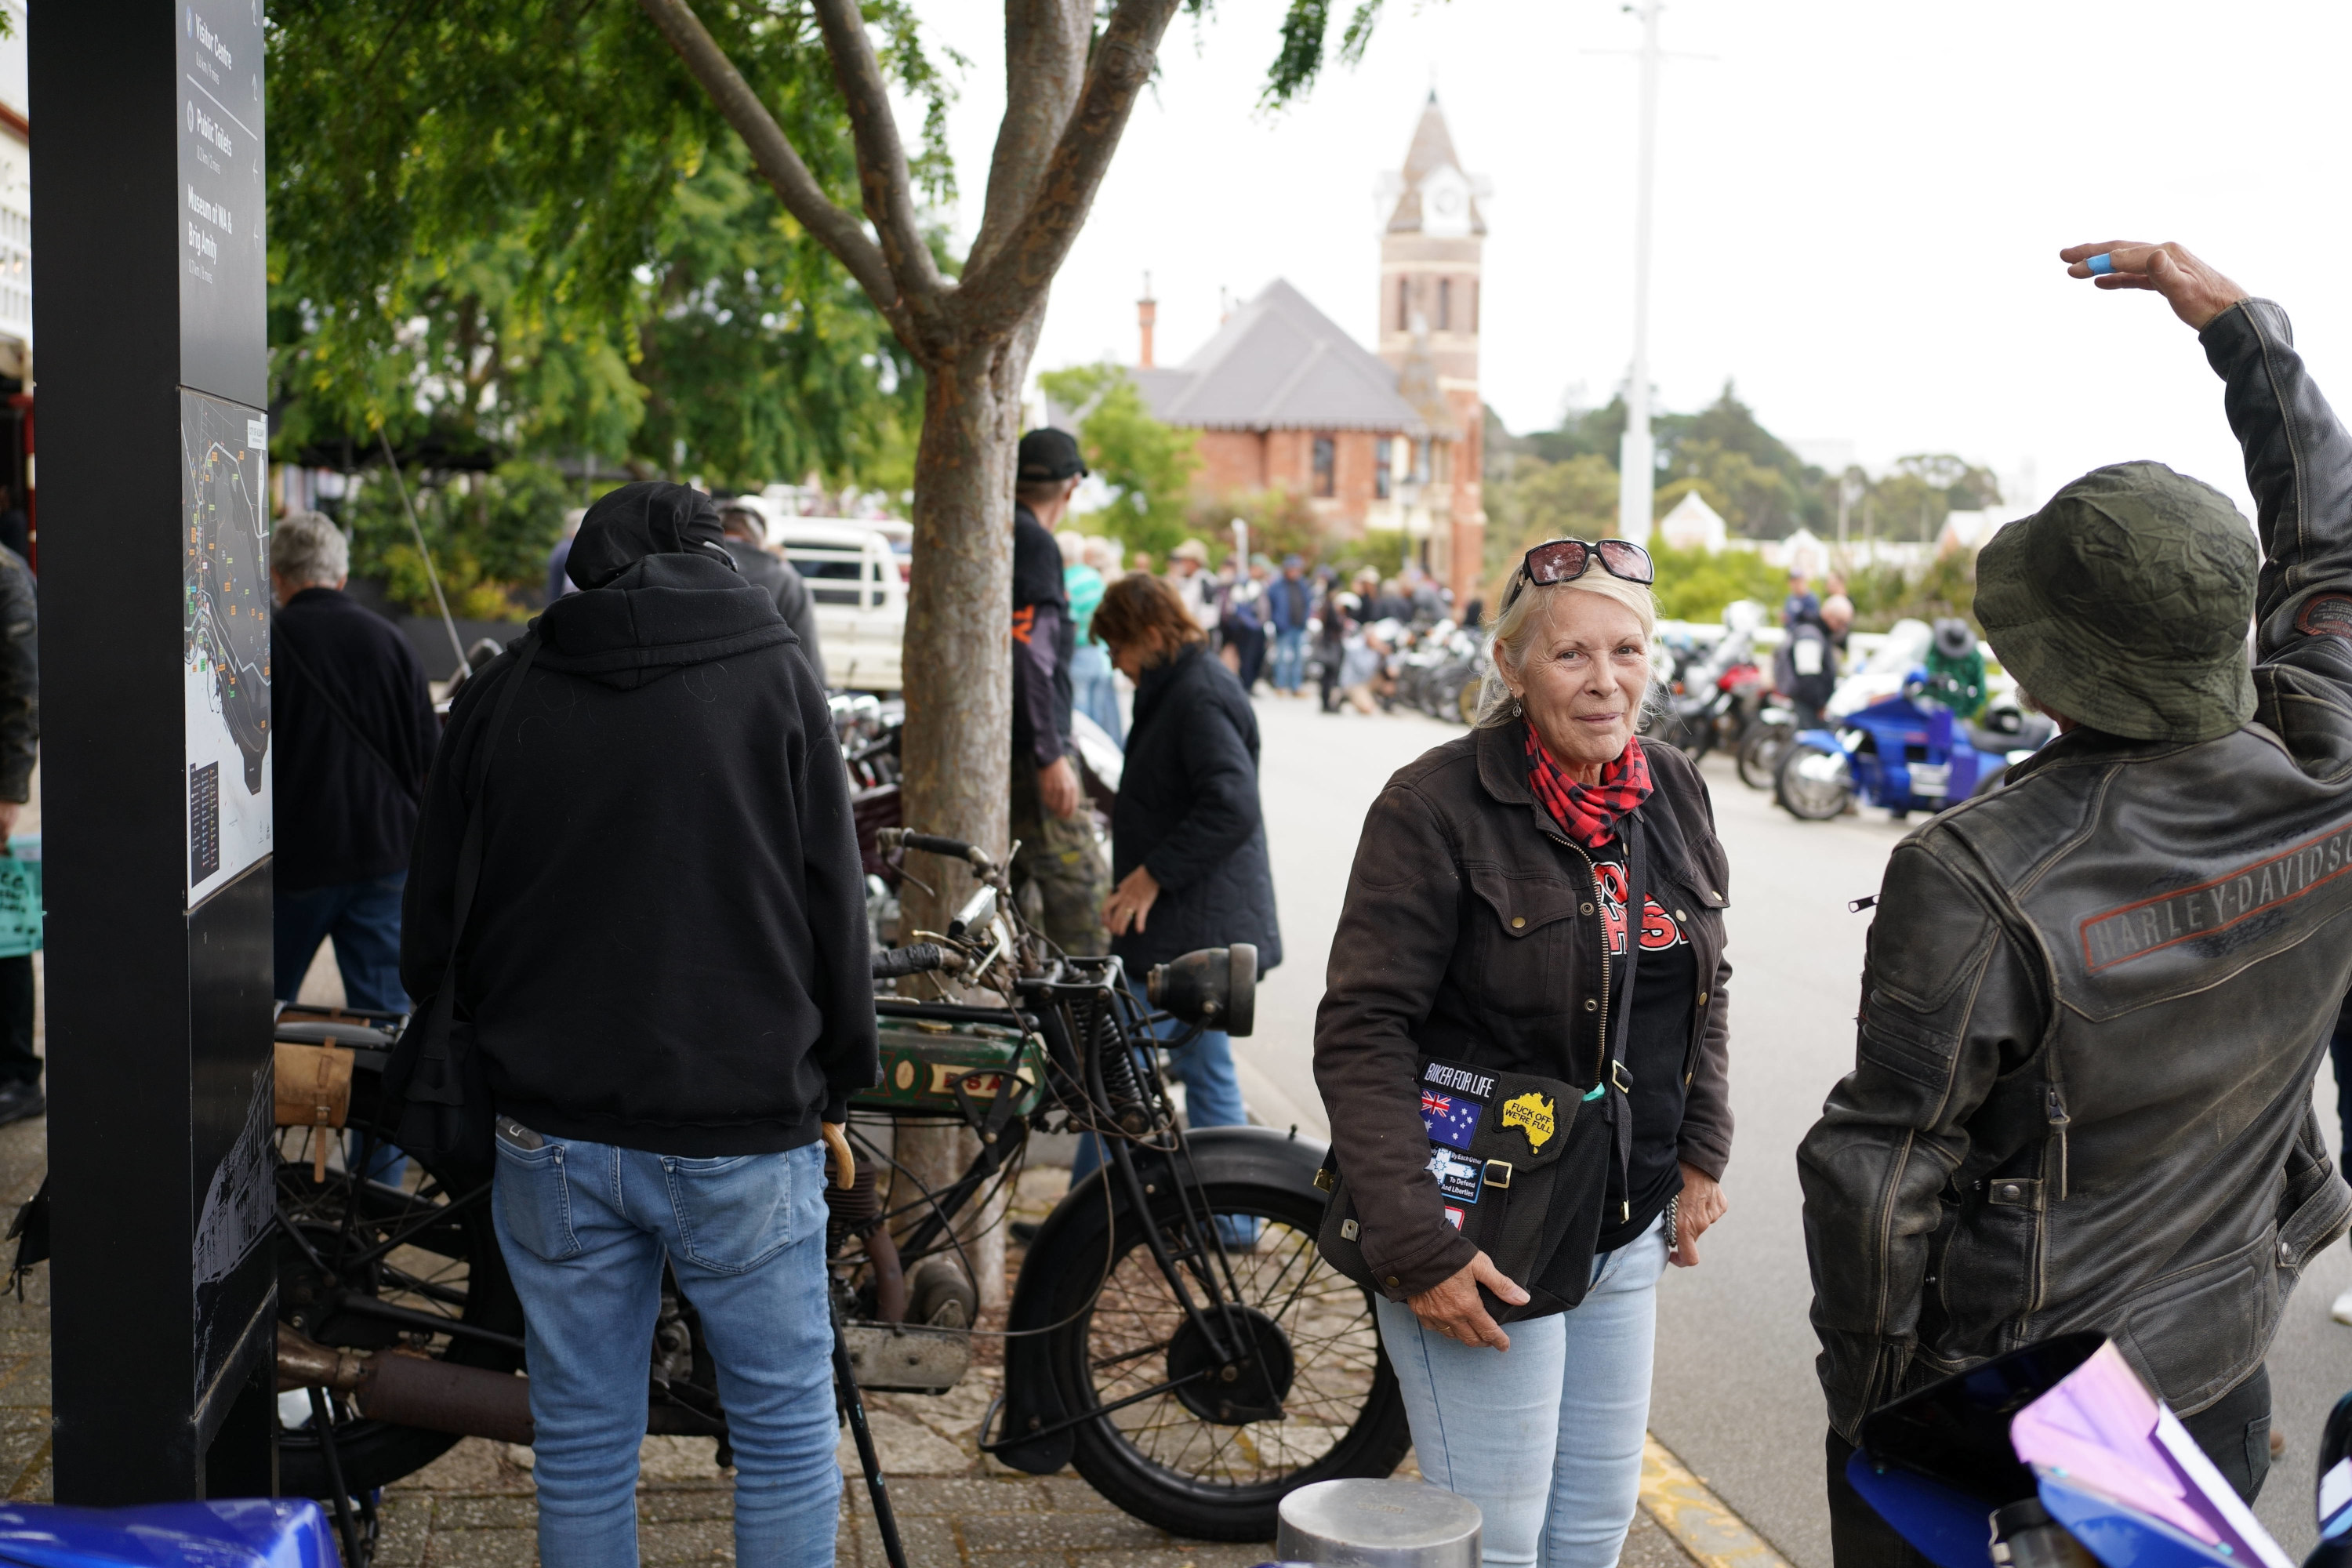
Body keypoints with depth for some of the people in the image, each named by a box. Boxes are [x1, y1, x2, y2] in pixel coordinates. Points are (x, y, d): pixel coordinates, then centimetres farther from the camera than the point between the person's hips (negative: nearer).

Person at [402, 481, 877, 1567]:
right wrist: (839, 1080, 7)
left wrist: (466, 1070, 22)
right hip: (744, 1131, -3)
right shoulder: (773, 673, -2)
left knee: (583, 1446, 14)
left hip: (552, 1138, 3)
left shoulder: (499, 692, 6)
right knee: (788, 1432, 11)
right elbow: (833, 897, -3)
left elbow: (432, 921, 10)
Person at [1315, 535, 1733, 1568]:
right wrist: (1414, 1243, -21)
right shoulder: (1439, 806, -15)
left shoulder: (1673, 795, 5)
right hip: (1483, 1232, -7)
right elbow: (1363, 1035, -17)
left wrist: (1701, 1156, 13)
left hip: (1623, 1225, 7)